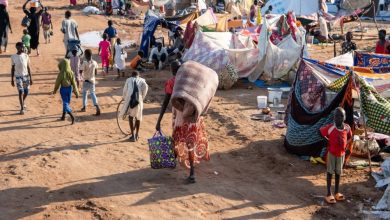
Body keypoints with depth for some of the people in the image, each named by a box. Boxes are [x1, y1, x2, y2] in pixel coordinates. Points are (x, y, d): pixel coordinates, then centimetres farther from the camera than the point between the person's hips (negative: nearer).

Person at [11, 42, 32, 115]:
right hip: (18, 76, -2)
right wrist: (12, 79, 1)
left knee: (26, 91, 7)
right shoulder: (13, 57, -6)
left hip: (26, 76, 2)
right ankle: (22, 108, 2)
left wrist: (30, 78, 0)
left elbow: (28, 67, 3)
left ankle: (23, 102, 37)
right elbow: (12, 68, 1)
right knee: (21, 92, -7)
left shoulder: (26, 56, -2)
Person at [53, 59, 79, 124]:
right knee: (67, 102, 19)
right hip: (69, 88, 4)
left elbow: (57, 83, -8)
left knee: (65, 103, -2)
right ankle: (63, 116, 32)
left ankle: (71, 116, -22)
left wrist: (54, 90, 7)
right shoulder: (71, 73, -8)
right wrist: (76, 92, 1)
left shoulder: (61, 73, -18)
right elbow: (74, 83, -5)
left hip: (63, 89, -4)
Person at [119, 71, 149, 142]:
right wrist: (142, 97, 12)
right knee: (138, 116, 17)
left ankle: (133, 136, 3)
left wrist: (124, 98, 42)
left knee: (130, 116, 11)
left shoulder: (128, 80, 24)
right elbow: (145, 87, 2)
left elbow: (125, 90, 25)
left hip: (130, 98, 0)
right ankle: (137, 135, 25)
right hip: (138, 99, 0)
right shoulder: (141, 80, 21)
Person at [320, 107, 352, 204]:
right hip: (332, 153, -4)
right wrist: (328, 141, -5)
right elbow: (320, 132, -8)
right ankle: (329, 194, 9)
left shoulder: (347, 128, -9)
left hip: (341, 153, 4)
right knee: (330, 172, 3)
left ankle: (336, 193, 27)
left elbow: (350, 137, 10)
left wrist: (345, 144, -4)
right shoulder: (330, 128, -22)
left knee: (338, 173, 15)